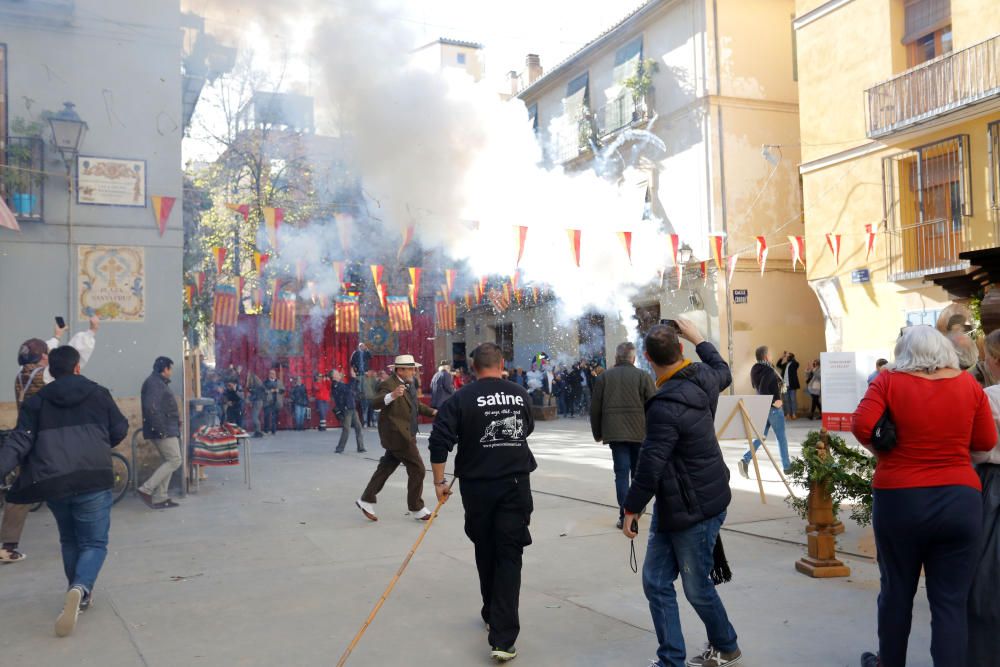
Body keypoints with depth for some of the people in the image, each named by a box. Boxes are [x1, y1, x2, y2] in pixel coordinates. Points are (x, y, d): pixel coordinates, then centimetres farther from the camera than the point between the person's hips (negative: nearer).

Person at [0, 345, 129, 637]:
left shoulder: (36, 401, 9)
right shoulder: (98, 394, 7)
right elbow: (120, 431, 11)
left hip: (52, 482, 3)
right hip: (93, 479, -2)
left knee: (69, 540, 25)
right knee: (94, 542, 4)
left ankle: (78, 594, 30)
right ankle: (79, 589, -24)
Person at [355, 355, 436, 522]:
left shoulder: (410, 384, 12)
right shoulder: (389, 385, -17)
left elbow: (416, 405, 26)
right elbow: (376, 401, -34)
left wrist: (432, 412, 17)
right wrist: (392, 395, -52)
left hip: (404, 434, 9)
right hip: (398, 435, -9)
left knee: (386, 467, 16)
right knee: (417, 469, -4)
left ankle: (366, 500, 27)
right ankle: (417, 509, 9)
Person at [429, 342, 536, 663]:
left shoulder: (462, 398, -7)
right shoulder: (521, 394, 1)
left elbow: (440, 441, -13)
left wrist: (439, 481, -4)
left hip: (477, 486, 0)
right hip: (516, 485, 1)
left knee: (485, 552, 19)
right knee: (509, 556, 1)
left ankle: (492, 615, 36)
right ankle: (503, 638, -6)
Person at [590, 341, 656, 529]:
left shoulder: (603, 377, 4)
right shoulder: (643, 376, -1)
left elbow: (595, 408, 5)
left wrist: (597, 433, 15)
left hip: (615, 433, 0)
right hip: (640, 432, 0)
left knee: (621, 472, 1)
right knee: (638, 470, 17)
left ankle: (625, 516, -7)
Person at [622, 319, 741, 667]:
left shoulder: (666, 406, -26)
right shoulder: (703, 378, 1)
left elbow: (650, 465, -22)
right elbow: (723, 371, 26)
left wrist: (632, 508, -10)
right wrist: (698, 338, 35)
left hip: (693, 510, -9)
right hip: (672, 506, 9)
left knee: (697, 589, 10)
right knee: (656, 581, 10)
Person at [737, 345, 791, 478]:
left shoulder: (756, 369, 6)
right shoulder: (768, 370, -20)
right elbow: (762, 389, -29)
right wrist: (774, 401, -21)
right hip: (773, 408, -8)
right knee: (781, 437, 8)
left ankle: (745, 460, -7)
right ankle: (787, 466, 19)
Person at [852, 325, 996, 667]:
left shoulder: (889, 381, -6)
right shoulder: (968, 383, 1)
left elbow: (861, 427, -16)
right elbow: (986, 441, 6)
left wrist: (881, 453, 2)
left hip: (899, 500, -1)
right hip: (960, 500, 1)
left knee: (896, 592, 16)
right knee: (951, 601, 6)